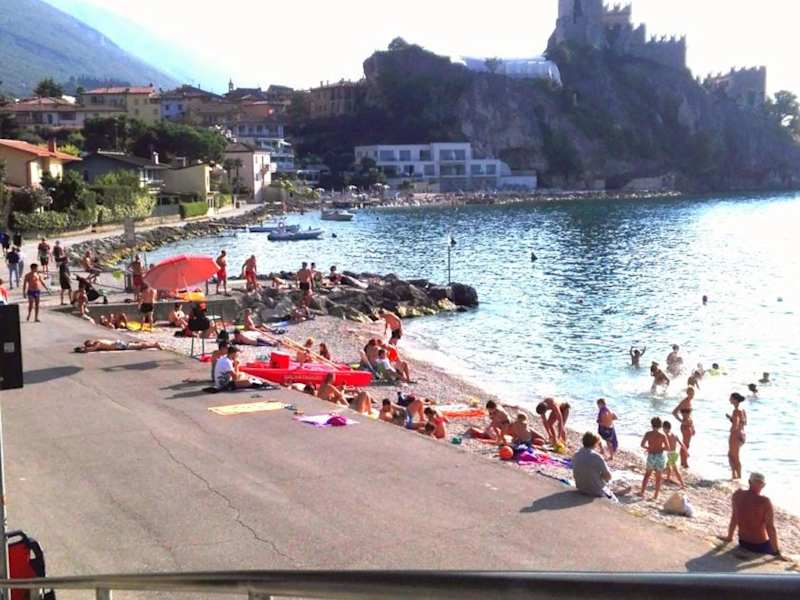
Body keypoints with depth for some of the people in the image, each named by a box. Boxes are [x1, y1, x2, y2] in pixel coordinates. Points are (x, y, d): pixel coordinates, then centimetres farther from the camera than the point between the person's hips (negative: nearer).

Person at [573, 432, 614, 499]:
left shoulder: (576, 456, -2)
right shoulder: (596, 457, -22)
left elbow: (574, 476, 10)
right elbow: (608, 477, -15)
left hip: (582, 491, 7)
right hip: (598, 494, -7)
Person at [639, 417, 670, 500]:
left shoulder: (648, 434, -7)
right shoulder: (662, 435, -10)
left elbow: (642, 444, -10)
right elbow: (668, 448, -11)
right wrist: (659, 448, 6)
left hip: (651, 456, 1)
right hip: (661, 455, -1)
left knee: (647, 474, 21)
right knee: (658, 477, 11)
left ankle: (642, 492, 18)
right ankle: (656, 496, 14)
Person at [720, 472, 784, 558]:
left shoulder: (737, 495, -9)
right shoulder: (765, 502, -23)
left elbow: (734, 518, 3)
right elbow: (770, 528, -22)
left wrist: (729, 537, 17)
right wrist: (777, 552, -17)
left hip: (743, 543, 6)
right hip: (761, 545, -6)